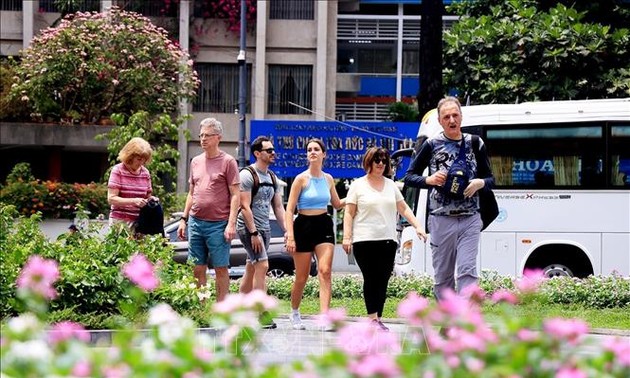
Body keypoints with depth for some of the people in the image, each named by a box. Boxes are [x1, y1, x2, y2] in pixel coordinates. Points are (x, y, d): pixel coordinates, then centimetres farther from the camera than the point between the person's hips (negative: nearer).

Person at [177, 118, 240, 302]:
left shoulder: (228, 162, -3)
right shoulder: (196, 162, 14)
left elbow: (235, 195, -6)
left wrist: (231, 223, -13)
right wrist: (184, 219, 15)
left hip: (218, 224, -6)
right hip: (195, 222, 6)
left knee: (221, 268, -1)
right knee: (198, 269, 6)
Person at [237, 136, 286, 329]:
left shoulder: (272, 177, 15)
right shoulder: (247, 175, -10)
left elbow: (278, 207, 17)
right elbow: (245, 207, -15)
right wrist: (253, 233, -20)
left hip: (264, 228, 8)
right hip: (249, 227, -8)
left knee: (251, 270, 9)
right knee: (262, 265, -16)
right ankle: (262, 314, -18)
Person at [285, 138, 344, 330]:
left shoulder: (328, 179, 8)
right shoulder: (301, 179, -6)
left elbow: (337, 204, 23)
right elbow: (290, 209, -8)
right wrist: (290, 236, -17)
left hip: (324, 225, 3)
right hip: (304, 226, -3)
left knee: (325, 271, -13)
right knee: (302, 276, 4)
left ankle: (324, 316, -20)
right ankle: (294, 312, 28)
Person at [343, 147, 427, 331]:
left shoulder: (391, 185, 16)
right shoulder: (358, 185, 4)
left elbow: (404, 208, 20)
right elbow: (349, 213, 1)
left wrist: (417, 226, 9)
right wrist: (346, 237, -8)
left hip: (387, 240, 4)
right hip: (364, 241, -4)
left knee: (382, 280, 0)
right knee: (371, 279, -7)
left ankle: (378, 318, 4)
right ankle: (372, 318, -9)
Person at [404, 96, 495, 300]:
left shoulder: (475, 144, 8)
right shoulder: (432, 145, 3)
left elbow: (490, 179, 15)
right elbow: (409, 177, 8)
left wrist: (480, 183, -9)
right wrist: (429, 180, -12)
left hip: (470, 219, 0)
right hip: (441, 219, 0)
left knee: (467, 271, -11)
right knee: (443, 276, 6)